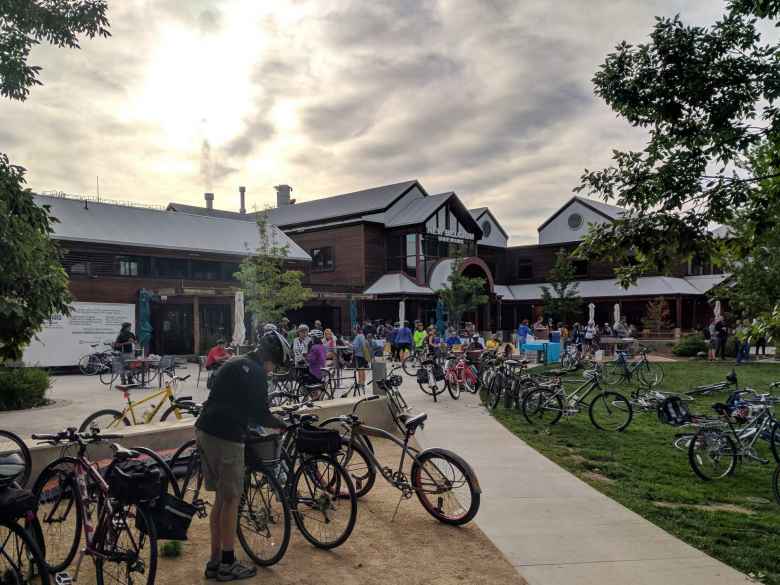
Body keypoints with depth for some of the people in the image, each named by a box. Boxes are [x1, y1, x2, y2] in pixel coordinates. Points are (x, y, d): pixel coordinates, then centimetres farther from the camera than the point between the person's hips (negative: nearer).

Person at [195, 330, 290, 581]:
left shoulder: (233, 364, 18)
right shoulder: (256, 372, -10)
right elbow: (260, 414, -12)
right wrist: (284, 425, 3)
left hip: (205, 431, 9)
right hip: (226, 437, -9)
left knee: (220, 499, 16)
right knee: (231, 499, 3)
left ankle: (215, 561, 23)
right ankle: (227, 565, 12)